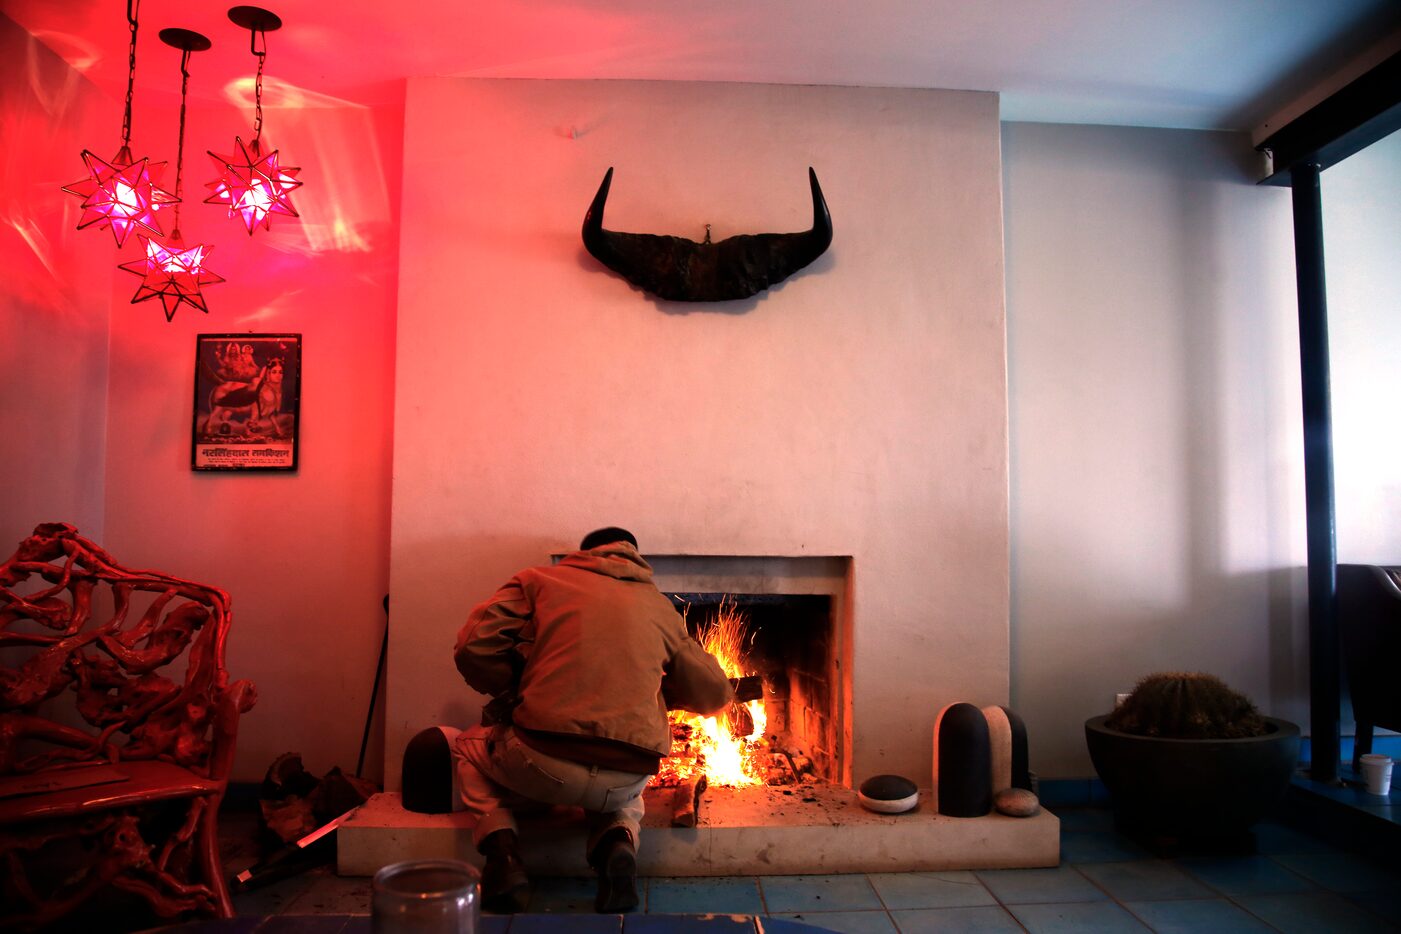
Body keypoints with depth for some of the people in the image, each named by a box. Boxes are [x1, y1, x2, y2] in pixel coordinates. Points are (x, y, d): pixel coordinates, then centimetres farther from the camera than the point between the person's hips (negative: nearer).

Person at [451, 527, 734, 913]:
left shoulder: (539, 580, 12)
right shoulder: (659, 606, 18)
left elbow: (473, 650, 2)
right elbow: (716, 693, 20)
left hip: (544, 764, -2)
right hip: (629, 779, 3)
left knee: (470, 746, 29)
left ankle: (500, 848, 5)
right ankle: (619, 842, 7)